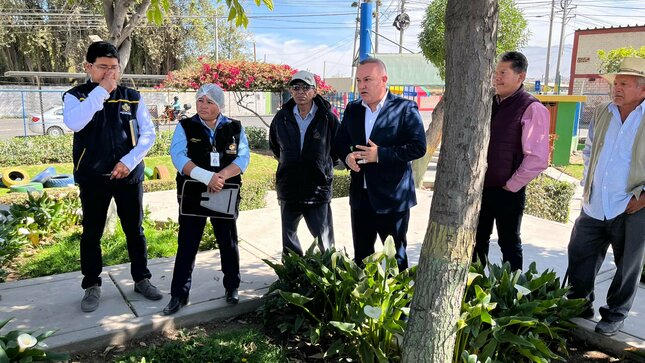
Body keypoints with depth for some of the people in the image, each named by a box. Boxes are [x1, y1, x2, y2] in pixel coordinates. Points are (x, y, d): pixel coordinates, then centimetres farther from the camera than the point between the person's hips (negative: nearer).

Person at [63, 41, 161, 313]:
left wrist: (129, 161, -14)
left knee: (135, 230, 10)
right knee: (92, 233, 9)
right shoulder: (76, 96, -2)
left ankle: (141, 279, 25)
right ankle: (92, 286, 24)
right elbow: (73, 123, -24)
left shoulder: (132, 97, 3)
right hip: (92, 178, -1)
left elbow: (148, 134, 0)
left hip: (129, 176, 1)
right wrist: (101, 90, -22)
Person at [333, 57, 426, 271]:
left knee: (395, 256, 10)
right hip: (360, 196, 5)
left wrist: (380, 154, -22)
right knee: (360, 255, 16)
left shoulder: (405, 109, -8)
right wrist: (347, 156, -7)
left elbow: (418, 147, -14)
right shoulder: (352, 109, 9)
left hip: (392, 197, -5)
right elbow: (340, 143, 16)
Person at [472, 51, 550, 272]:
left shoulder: (532, 109, -12)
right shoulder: (490, 103, 8)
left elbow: (537, 159, -17)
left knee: (509, 244, 9)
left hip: (507, 191, -6)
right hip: (481, 187, 6)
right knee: (477, 241, 16)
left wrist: (511, 185, -12)